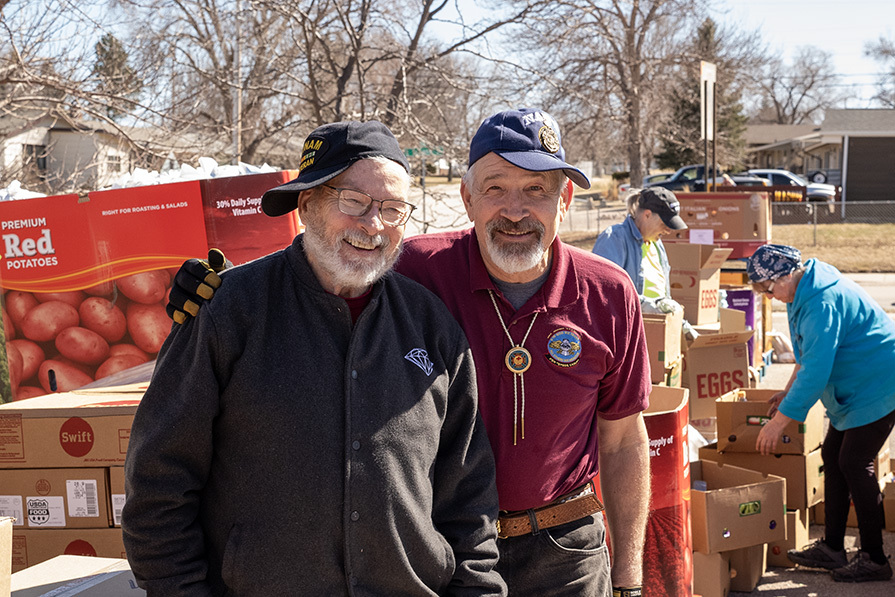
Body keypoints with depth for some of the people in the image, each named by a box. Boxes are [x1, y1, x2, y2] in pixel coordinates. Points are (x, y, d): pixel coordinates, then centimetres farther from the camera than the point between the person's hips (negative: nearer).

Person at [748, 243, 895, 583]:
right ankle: (832, 548, 16)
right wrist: (788, 392, 21)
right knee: (833, 455, 9)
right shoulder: (805, 293, 6)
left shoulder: (822, 303, -28)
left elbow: (815, 371, -30)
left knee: (854, 463, -10)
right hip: (852, 389, 11)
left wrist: (779, 421, -25)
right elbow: (810, 355, 22)